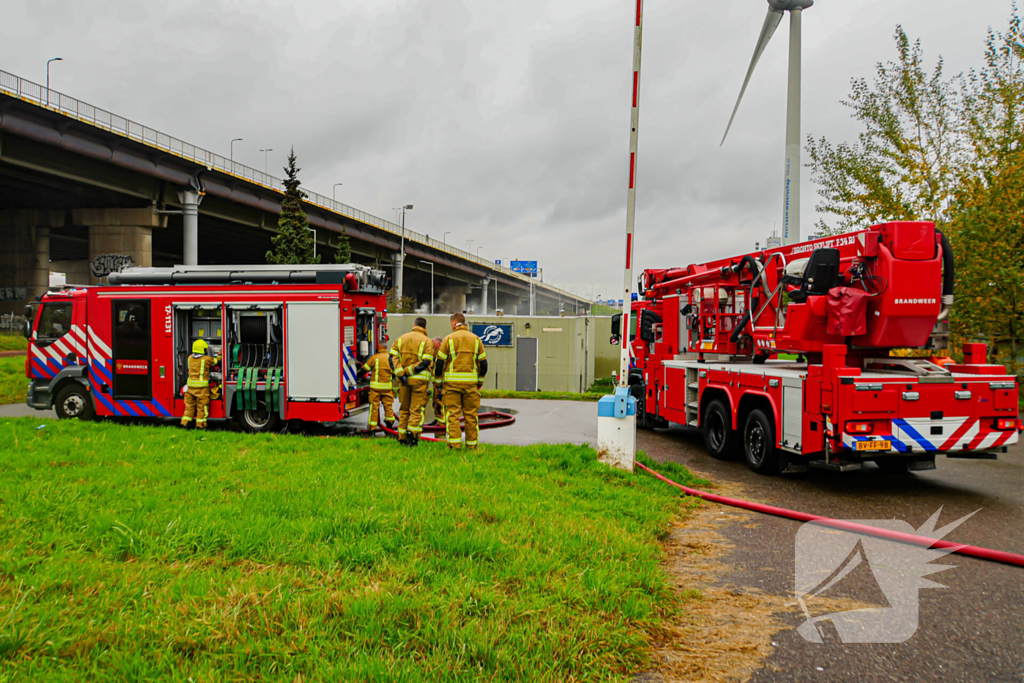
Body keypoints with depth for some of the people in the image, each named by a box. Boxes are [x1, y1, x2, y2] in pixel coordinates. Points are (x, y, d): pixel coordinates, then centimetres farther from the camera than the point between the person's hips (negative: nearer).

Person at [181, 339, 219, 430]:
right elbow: (216, 361, 8)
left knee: (189, 405, 15)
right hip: (201, 385, -6)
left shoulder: (190, 358, 8)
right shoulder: (207, 359, -8)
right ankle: (200, 424, 4)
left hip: (191, 385, 6)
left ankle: (185, 422, 14)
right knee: (202, 406, 2)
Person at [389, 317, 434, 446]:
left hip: (404, 380, 4)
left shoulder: (401, 338, 11)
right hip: (420, 379, -4)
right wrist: (407, 372, -13)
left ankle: (402, 438, 16)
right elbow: (425, 362, -14)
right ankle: (412, 436, -10)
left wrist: (400, 373, -10)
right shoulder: (427, 341, -2)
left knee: (404, 410, 14)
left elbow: (392, 357, -1)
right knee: (417, 410, 1)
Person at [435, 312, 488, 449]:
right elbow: (483, 363, 8)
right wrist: (480, 382, 17)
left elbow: (439, 362, -1)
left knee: (452, 414, 1)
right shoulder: (476, 339, 9)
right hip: (471, 382, 2)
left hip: (452, 382, -2)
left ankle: (454, 444, -6)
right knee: (471, 415, 8)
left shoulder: (448, 339, 1)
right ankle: (472, 444, 11)